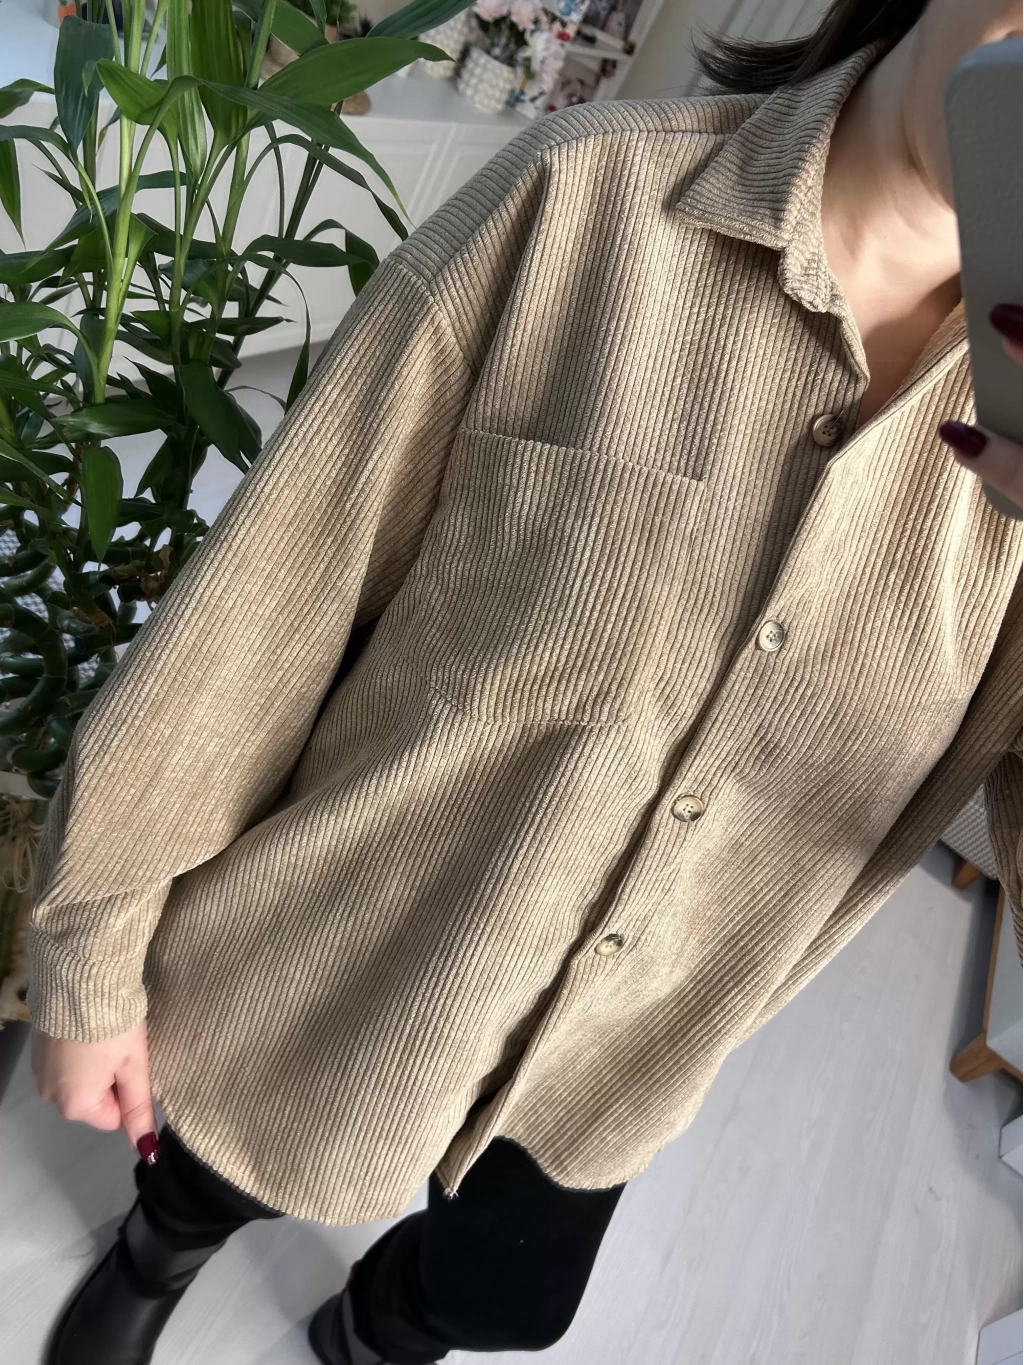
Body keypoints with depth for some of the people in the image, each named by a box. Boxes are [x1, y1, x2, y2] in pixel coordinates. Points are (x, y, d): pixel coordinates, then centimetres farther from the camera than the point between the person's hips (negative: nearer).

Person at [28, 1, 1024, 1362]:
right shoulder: (586, 198, -22)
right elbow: (274, 590, -18)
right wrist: (91, 953, -8)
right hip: (320, 972, -2)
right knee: (208, 1184, 28)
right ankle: (156, 1251, 69)